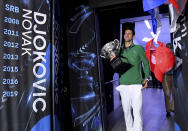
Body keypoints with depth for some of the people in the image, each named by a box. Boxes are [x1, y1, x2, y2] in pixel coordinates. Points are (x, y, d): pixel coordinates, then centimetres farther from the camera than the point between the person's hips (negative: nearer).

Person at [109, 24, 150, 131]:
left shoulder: (139, 48, 4)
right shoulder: (118, 51, 11)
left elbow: (146, 63, 11)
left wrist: (146, 78, -1)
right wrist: (113, 60, -7)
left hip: (136, 85, -2)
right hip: (123, 85, 3)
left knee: (137, 112, -4)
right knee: (127, 111, 10)